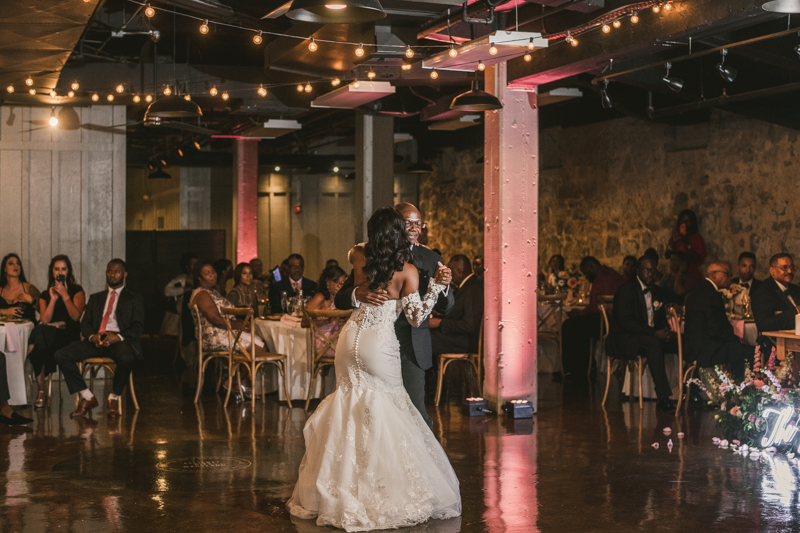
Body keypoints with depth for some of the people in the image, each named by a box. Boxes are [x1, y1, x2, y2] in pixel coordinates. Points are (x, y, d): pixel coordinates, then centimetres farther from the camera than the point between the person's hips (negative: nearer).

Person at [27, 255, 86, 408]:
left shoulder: (77, 291, 11)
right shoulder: (45, 295, 21)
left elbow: (76, 316, -5)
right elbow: (45, 320, 5)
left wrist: (65, 295, -10)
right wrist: (53, 299, -4)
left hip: (70, 336, -3)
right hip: (48, 336, 3)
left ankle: (42, 391, -29)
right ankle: (41, 389, -29)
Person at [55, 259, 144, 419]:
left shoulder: (134, 299, 16)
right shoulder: (96, 298, 27)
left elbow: (138, 326, 2)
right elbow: (85, 323, 16)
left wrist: (119, 337, -18)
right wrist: (92, 336, -9)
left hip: (120, 340, -4)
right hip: (96, 340, 4)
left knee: (126, 358, -40)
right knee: (61, 355, -19)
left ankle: (114, 398, -15)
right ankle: (87, 398, -12)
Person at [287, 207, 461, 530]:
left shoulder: (360, 257, 2)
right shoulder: (408, 271, -10)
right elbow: (416, 320, -9)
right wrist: (436, 286, -6)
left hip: (351, 338, 5)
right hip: (379, 343, -5)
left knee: (351, 406, 15)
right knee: (387, 412, 5)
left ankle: (346, 489, 21)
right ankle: (390, 489, 5)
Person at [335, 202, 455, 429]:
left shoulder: (430, 259, 6)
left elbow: (445, 308, 4)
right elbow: (340, 300, -4)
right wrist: (358, 294, -28)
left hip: (413, 347, 1)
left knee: (414, 407, -4)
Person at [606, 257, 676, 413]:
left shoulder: (656, 290, 15)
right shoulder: (626, 290, -11)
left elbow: (661, 317, 18)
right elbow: (626, 322, -21)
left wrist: (665, 330, -8)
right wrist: (654, 333, -26)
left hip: (651, 336, 8)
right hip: (624, 339, -8)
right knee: (654, 344, -37)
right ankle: (663, 398, -38)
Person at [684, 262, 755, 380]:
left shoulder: (696, 292, 13)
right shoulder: (712, 295, -18)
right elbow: (715, 330, -21)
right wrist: (736, 337, -4)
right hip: (707, 352, -11)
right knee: (752, 352, -10)